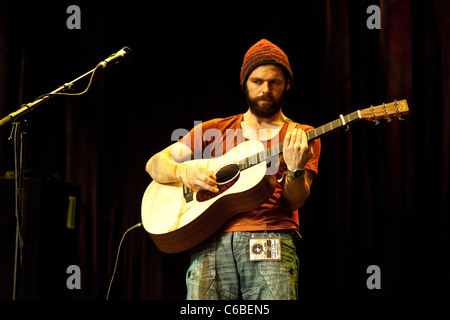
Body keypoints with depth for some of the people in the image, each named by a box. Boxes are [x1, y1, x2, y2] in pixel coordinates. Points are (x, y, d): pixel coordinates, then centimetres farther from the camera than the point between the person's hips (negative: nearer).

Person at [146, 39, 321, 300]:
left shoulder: (302, 137, 16)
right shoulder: (214, 130, 22)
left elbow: (295, 202, 4)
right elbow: (155, 163, 18)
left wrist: (296, 169, -17)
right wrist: (184, 172, -3)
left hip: (270, 240, -1)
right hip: (212, 242, 2)